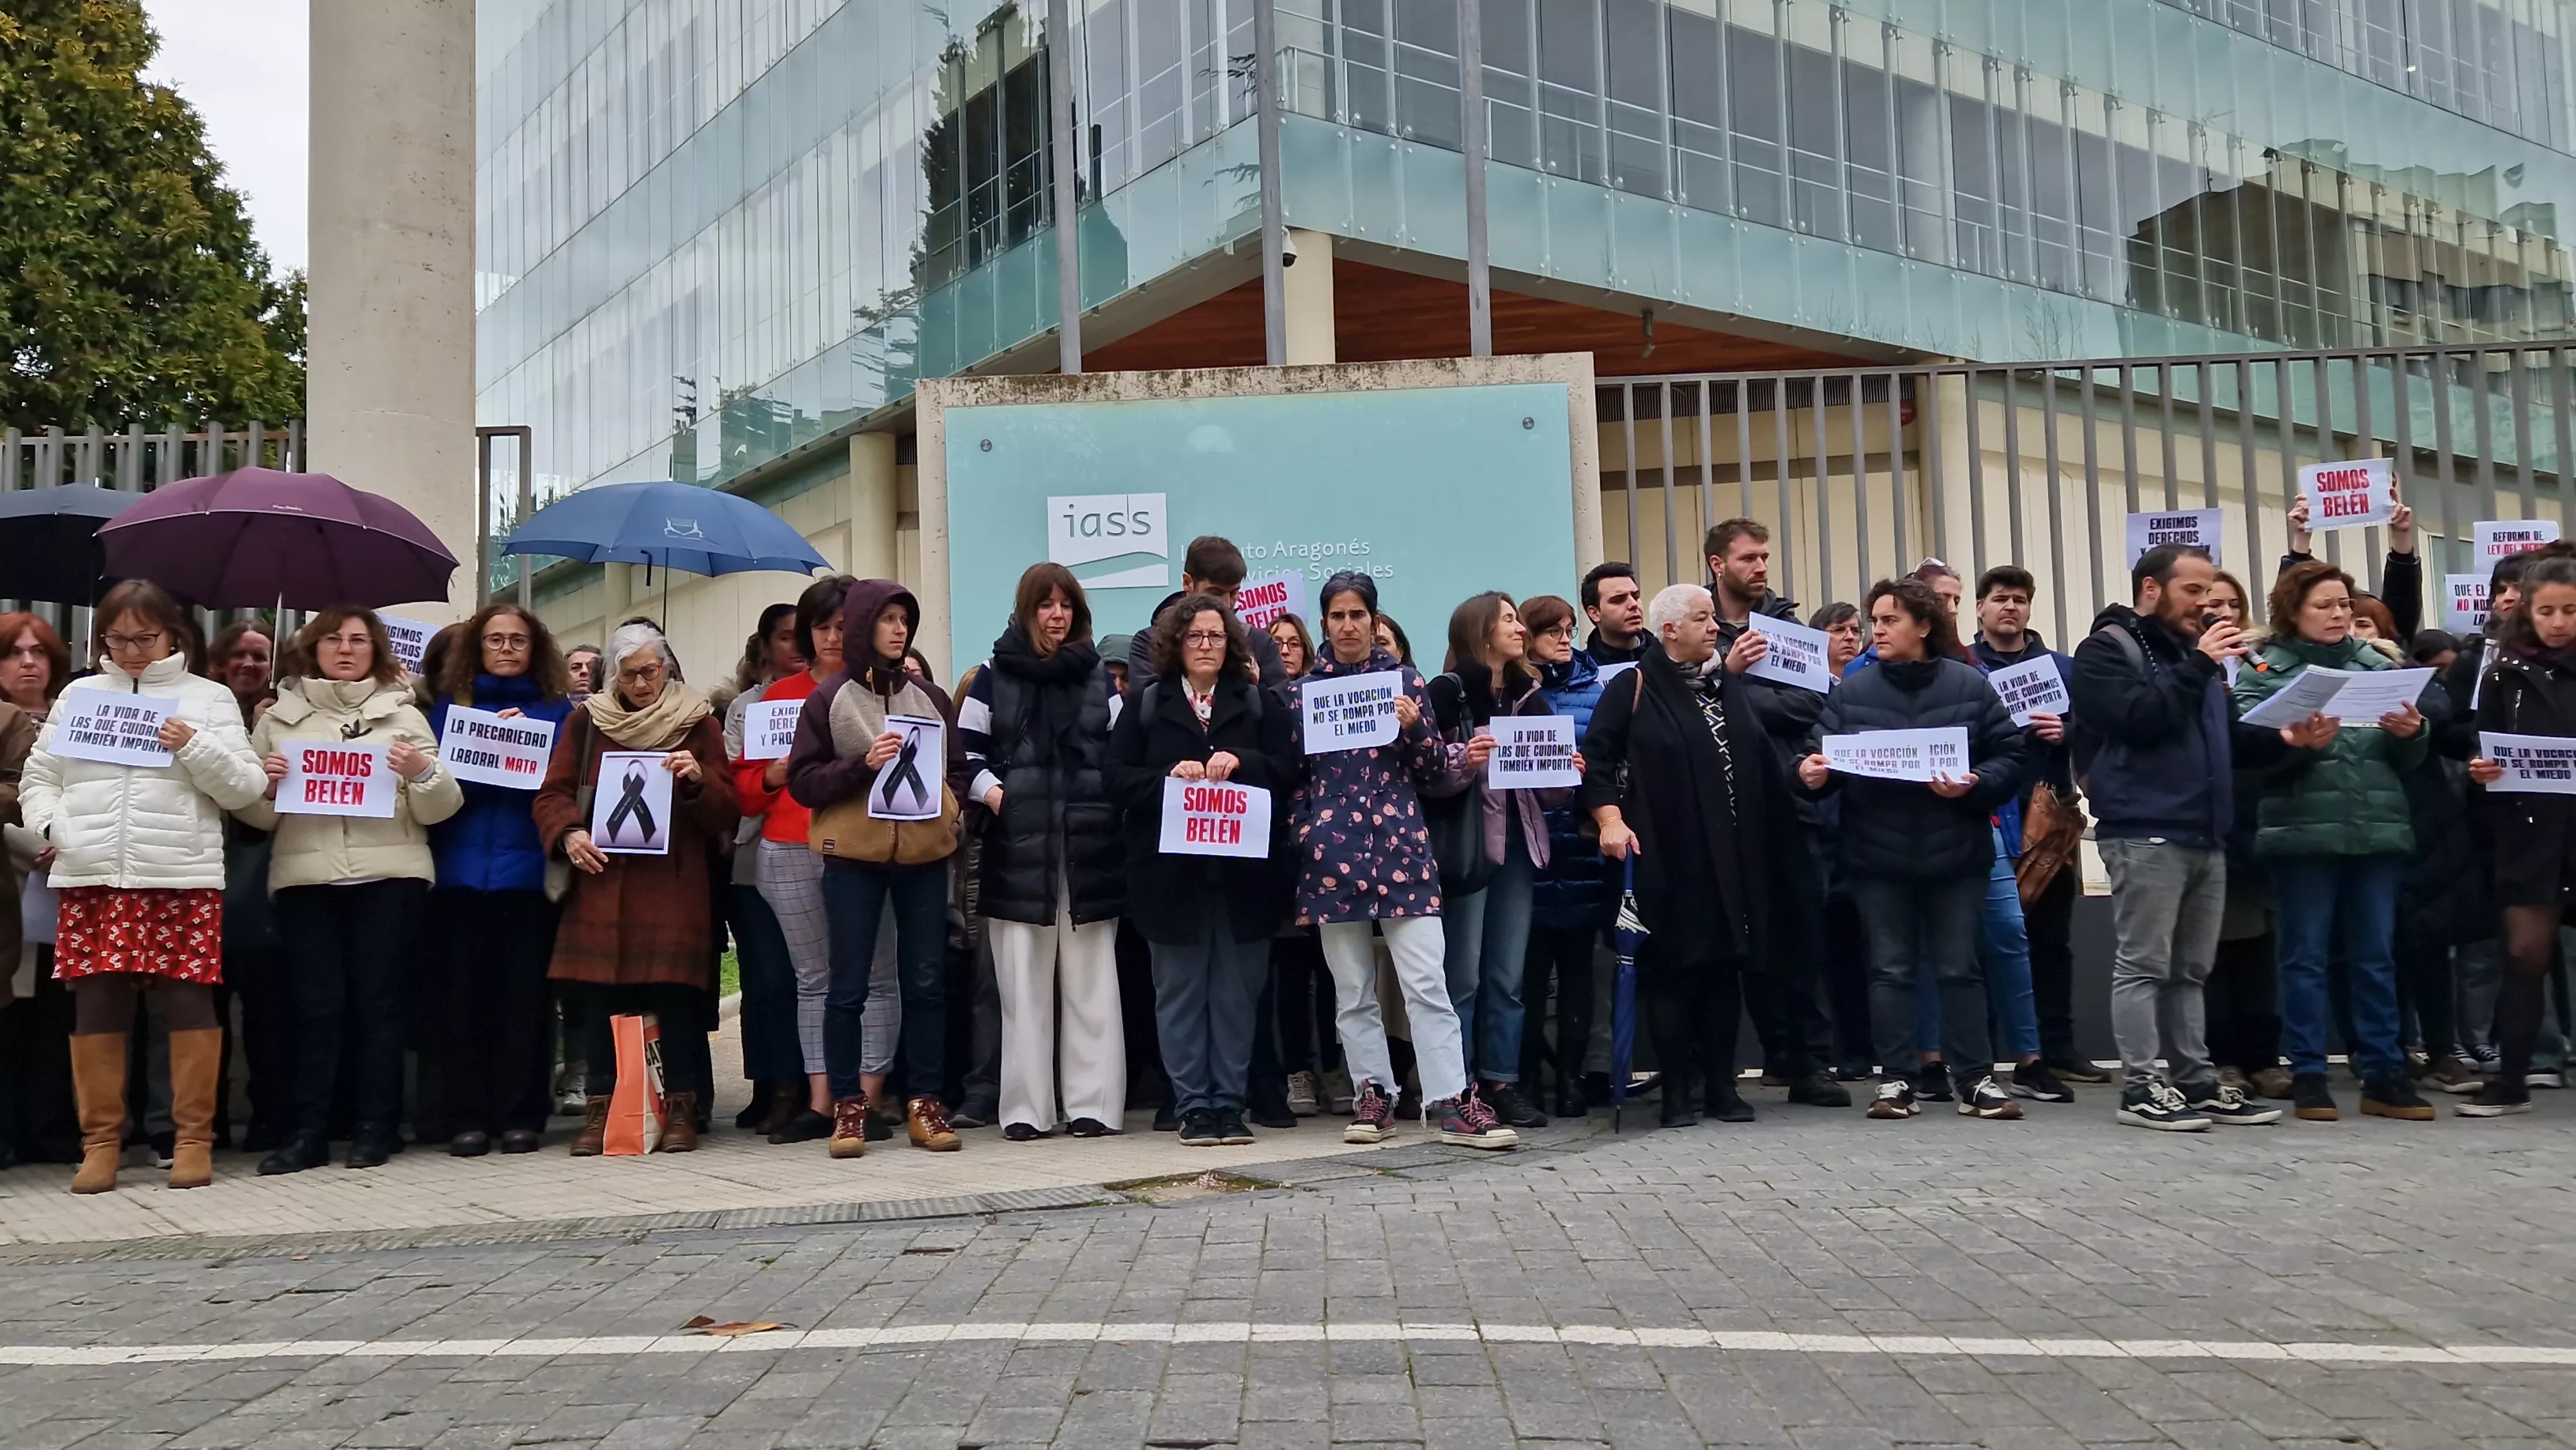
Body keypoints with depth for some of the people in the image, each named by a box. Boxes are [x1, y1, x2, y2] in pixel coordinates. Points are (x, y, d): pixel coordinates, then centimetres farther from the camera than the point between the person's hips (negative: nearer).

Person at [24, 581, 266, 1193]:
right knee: (95, 1007, 3)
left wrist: (196, 748, -12)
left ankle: (194, 1138, 7)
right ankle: (100, 1140, 12)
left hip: (183, 879, -2)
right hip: (92, 878, 2)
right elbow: (38, 777, 16)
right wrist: (52, 824, -2)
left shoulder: (209, 699, 7)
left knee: (188, 1003, -2)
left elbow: (246, 788, 2)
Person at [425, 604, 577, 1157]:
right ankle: (468, 1117, 7)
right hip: (462, 868, 1)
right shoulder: (450, 705, 14)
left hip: (528, 868, -1)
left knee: (524, 994, -1)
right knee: (464, 993, 1)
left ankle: (520, 1116, 6)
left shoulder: (557, 709, 10)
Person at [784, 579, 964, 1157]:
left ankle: (924, 1103, 11)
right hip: (854, 855, -2)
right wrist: (863, 766, -15)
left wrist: (950, 815, -1)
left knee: (927, 981, 4)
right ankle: (847, 1107, 8)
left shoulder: (928, 694, 10)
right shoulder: (828, 698, 2)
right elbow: (802, 781, -1)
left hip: (924, 853, 3)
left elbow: (959, 762, 18)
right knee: (849, 986, 1)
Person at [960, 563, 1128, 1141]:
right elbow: (965, 755, 5)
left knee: (1091, 980, 2)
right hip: (1019, 849, -1)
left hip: (1090, 848, 1)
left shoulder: (1098, 677, 14)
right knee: (1024, 983, 2)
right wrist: (991, 792, -11)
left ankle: (1094, 1102, 7)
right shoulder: (993, 678, 8)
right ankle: (1026, 1108, 7)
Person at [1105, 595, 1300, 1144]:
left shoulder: (1257, 702, 10)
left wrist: (1242, 763, -16)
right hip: (1172, 870, 0)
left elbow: (1291, 767, 0)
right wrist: (1169, 778, -15)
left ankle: (1229, 1103, 13)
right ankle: (1193, 1107, 10)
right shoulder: (1147, 704, 9)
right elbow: (1118, 778, 1)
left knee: (1236, 991, 4)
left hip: (1244, 870, 1)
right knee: (1180, 991, 3)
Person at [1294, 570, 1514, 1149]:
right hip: (1332, 853, 1)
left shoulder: (1404, 680, 6)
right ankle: (1373, 1097, 16)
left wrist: (1414, 728, -10)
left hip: (1401, 845, -1)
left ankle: (1453, 1102, -4)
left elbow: (1432, 772, 6)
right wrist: (1302, 840, 1)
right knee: (1352, 989, 6)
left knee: (1427, 982, -6)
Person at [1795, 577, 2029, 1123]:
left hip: (1955, 854, 0)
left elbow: (2012, 757, -2)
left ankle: (1974, 1079, 15)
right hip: (1877, 857, 1)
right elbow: (1821, 757, 0)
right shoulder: (1851, 691, 2)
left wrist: (1974, 784, -19)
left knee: (1959, 968, 7)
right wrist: (1811, 773, -22)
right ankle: (1896, 1079, 13)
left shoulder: (1969, 685, -1)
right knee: (1890, 969, 6)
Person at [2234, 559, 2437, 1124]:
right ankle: (2308, 1075, 8)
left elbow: (2407, 759, 12)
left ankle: (2384, 1074, 14)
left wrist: (2412, 733, -9)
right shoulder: (2264, 671, 2)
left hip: (2377, 831, 3)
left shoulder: (2377, 665, 13)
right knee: (2306, 956, 2)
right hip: (2302, 834, -3)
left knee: (2375, 955, 8)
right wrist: (2299, 742, -25)